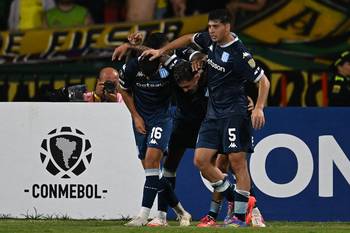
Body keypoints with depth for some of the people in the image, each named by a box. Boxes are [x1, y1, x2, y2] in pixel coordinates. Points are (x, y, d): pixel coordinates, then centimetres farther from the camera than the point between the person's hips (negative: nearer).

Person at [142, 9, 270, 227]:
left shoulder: (239, 54, -16)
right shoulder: (210, 40, 5)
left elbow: (264, 81, -14)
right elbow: (189, 39, 26)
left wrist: (259, 108, -26)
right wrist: (161, 51, 23)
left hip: (234, 113, -8)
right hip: (213, 113, 8)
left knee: (237, 162, -10)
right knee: (201, 160, 0)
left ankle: (241, 216, -6)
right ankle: (233, 199, 13)